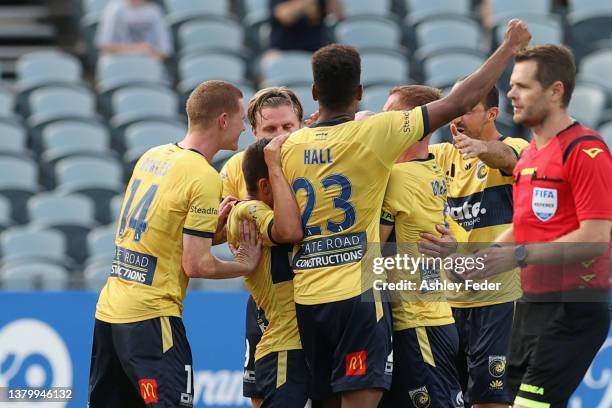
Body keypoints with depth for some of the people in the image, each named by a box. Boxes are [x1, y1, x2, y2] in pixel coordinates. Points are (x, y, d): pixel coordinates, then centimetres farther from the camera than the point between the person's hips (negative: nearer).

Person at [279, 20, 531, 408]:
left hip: (307, 299, 5)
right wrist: (508, 48, 3)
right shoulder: (373, 133, -8)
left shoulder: (290, 146, 5)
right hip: (357, 293, -5)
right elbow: (458, 103, -6)